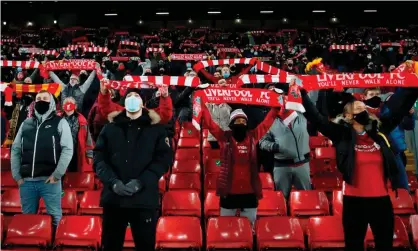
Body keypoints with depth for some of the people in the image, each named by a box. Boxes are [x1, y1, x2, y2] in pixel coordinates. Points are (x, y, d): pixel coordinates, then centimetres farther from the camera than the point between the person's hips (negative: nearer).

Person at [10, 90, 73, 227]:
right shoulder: (26, 124, 14)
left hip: (50, 180, -4)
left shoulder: (60, 123, 2)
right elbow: (15, 150, 14)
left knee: (54, 218, 1)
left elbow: (67, 149, -6)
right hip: (26, 181, 4)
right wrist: (17, 176, 4)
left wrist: (57, 175, -12)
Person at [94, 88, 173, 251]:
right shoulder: (110, 128, 14)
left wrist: (141, 182, -16)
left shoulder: (156, 128, 8)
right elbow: (99, 158, 4)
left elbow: (164, 158, -2)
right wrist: (112, 181, -15)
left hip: (144, 199, -2)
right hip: (113, 198, 2)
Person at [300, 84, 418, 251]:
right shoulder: (342, 133, -4)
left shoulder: (379, 130, 6)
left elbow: (399, 108, 10)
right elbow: (315, 117, -9)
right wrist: (302, 93, -16)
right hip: (354, 200, -3)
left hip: (381, 199, 3)